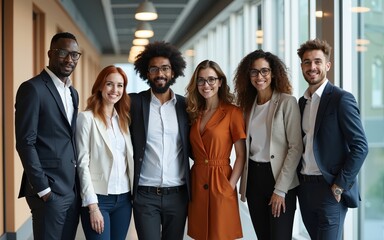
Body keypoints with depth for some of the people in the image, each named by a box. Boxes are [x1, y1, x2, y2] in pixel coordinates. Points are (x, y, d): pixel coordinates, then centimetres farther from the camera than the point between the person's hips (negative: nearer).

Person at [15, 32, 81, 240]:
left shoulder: (73, 93, 16)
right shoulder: (32, 88, -9)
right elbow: (25, 143, -14)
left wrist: (79, 184, 11)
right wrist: (43, 188, -16)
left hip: (73, 189, 8)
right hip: (49, 189, -8)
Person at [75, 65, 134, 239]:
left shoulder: (124, 118, 11)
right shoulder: (87, 118, -6)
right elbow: (83, 163, -9)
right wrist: (92, 205, -14)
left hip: (124, 198, 5)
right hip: (98, 198, -5)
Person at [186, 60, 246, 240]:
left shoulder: (232, 112, -6)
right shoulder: (194, 113, 10)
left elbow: (241, 155, -7)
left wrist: (230, 186, -14)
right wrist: (189, 183, 3)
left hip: (220, 183, -5)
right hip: (197, 183, 5)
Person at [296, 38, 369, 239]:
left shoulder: (341, 99, -9)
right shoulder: (302, 102, 13)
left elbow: (360, 146, -13)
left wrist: (340, 185, -15)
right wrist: (300, 181, 7)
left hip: (331, 188, -6)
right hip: (304, 188, 7)